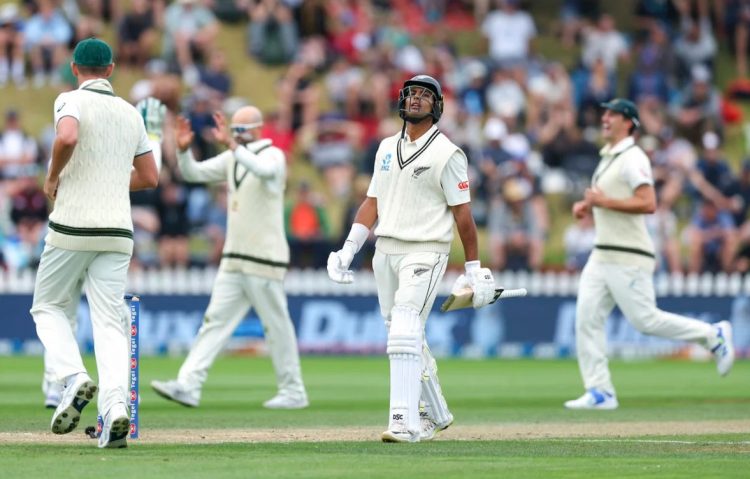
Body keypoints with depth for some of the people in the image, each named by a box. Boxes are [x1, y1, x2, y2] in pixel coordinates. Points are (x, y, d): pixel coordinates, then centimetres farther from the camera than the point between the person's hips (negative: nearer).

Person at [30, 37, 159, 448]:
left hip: (72, 226, -4)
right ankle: (115, 405, -19)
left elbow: (67, 138, -25)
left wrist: (52, 178, -8)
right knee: (109, 320, 0)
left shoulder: (72, 101, -3)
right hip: (117, 231, 4)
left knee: (48, 306, 13)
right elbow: (149, 177, 18)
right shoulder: (131, 114, 15)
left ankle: (73, 377, -11)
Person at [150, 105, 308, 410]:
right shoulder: (232, 158, 13)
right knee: (215, 320, 0)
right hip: (233, 260, 7)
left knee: (277, 325, 1)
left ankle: (293, 392, 12)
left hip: (265, 259, -7)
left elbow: (263, 169, -32)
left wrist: (231, 144, -43)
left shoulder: (273, 156, -9)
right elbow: (194, 173, 11)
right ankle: (188, 385, -7)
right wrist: (183, 150, -9)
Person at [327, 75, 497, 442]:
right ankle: (435, 415, 25)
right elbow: (372, 202, 16)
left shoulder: (447, 154, -5)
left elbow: (462, 212, -5)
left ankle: (405, 421, -23)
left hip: (425, 251, -7)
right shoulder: (387, 148, 14)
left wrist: (473, 270, -6)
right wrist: (349, 249, 6)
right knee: (404, 337, 11)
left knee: (405, 333, -19)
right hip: (385, 250, 7)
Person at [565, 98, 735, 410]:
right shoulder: (607, 158, 17)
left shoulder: (632, 158, -12)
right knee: (586, 318, -2)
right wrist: (587, 206, 13)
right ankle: (599, 392, -1)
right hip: (602, 255, 9)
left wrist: (605, 201, -21)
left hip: (628, 258, -9)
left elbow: (648, 204, -23)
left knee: (645, 319, -6)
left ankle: (713, 335, 12)